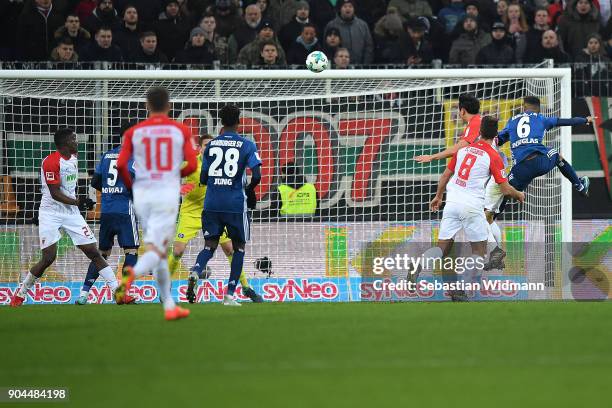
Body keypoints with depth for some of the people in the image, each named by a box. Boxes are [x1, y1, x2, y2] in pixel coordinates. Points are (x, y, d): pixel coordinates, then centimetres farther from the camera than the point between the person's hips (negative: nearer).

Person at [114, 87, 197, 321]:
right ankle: (134, 273, -40)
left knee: (159, 252, 14)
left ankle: (169, 306, 15)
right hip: (168, 194, -3)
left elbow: (121, 164, -6)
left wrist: (130, 185, 12)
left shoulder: (134, 132, 4)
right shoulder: (181, 130, 2)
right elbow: (192, 165, -4)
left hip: (142, 194, 3)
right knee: (155, 251, -7)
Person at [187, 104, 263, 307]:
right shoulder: (247, 145, -2)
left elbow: (203, 179, 8)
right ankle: (229, 296, 6)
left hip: (212, 204, 2)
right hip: (236, 204, -2)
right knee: (239, 247, 12)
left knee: (210, 245, 9)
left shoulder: (211, 145, 7)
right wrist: (249, 189, 9)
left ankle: (195, 272, -24)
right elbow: (256, 176, -12)